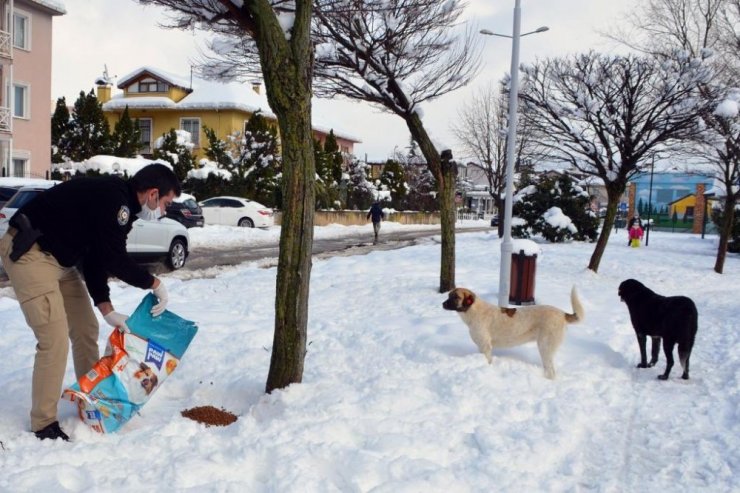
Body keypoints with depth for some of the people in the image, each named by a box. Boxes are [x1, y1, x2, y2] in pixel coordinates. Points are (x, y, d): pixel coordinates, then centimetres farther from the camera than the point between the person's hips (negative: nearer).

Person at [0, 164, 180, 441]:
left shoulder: (120, 204, 9)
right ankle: (44, 425, 1)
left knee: (85, 329, 13)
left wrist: (106, 309, 1)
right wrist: (153, 283, -8)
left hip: (59, 259, 11)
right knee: (55, 340, -12)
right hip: (29, 253, -10)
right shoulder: (113, 197, -22)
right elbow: (115, 260, -22)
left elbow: (98, 258, 9)